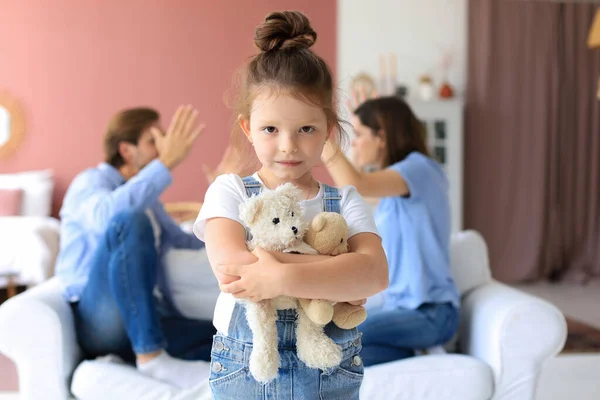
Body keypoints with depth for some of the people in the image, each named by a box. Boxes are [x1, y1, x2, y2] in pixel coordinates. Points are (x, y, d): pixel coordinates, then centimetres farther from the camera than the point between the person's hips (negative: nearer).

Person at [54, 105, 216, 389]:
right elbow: (107, 215, -27)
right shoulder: (91, 181, -1)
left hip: (150, 322, 7)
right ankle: (151, 357, -31)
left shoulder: (147, 199, 22)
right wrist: (167, 163, -30)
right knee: (131, 221, -32)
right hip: (102, 321, -7)